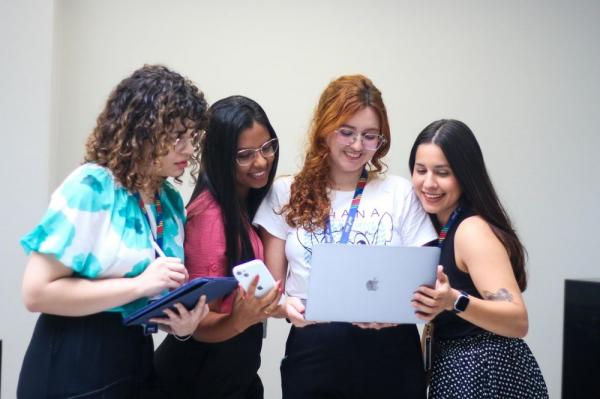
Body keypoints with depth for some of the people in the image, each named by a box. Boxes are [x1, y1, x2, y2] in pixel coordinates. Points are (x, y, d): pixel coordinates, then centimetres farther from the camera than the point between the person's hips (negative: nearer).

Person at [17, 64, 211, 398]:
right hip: (72, 371, -7)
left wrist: (182, 322, -6)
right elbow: (37, 292, -20)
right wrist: (138, 284, -22)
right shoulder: (90, 187, -15)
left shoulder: (172, 201, 6)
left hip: (137, 364, 7)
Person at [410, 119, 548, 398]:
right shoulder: (440, 228, 7)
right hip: (454, 371, 8)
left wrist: (454, 301, -41)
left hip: (488, 375, -8)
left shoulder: (472, 230, -19)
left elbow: (518, 321, -27)